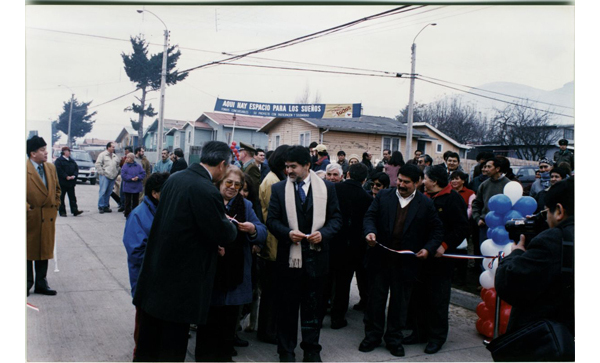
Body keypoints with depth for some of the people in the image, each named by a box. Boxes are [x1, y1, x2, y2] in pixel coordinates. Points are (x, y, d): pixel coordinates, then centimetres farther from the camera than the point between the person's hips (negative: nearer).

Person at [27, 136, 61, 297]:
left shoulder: (51, 167, 9)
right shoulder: (25, 168, -12)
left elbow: (57, 189, 19)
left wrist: (55, 207, 10)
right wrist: (27, 209, -15)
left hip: (48, 218, 6)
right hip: (30, 218, -6)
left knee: (44, 252, 11)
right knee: (28, 252, 6)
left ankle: (41, 284, 21)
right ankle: (27, 284, 18)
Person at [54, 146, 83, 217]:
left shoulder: (72, 161, 16)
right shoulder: (59, 160, -3)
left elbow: (76, 168, 12)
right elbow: (59, 170, -14)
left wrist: (74, 175, -7)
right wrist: (66, 176, -19)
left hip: (71, 182, 5)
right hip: (62, 182, -5)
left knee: (72, 197, 2)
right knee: (61, 198, 1)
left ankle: (75, 211, -1)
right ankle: (62, 211, 6)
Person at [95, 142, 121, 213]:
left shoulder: (115, 156, 18)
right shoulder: (102, 155, -1)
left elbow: (118, 166, 25)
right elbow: (98, 164, -6)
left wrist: (118, 173, 13)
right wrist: (102, 172, -10)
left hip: (113, 177, 6)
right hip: (105, 176, -6)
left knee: (109, 192, 8)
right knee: (103, 191, -8)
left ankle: (106, 206, 14)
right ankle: (101, 206, -4)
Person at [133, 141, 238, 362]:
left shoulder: (174, 178, 3)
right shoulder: (207, 191, -23)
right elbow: (223, 235, -18)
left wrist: (212, 243, 11)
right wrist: (231, 226, 5)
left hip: (156, 271, 8)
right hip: (181, 279, -8)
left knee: (149, 336, 20)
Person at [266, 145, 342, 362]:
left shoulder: (327, 188, 2)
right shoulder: (279, 189, 2)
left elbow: (336, 218, 3)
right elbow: (271, 220, 2)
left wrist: (323, 233, -15)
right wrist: (288, 233, -16)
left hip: (316, 257, 0)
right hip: (288, 257, 0)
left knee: (313, 306, 11)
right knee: (287, 307, 9)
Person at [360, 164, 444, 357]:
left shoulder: (426, 204, 0)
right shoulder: (383, 196, 4)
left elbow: (437, 230, 4)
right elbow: (370, 216, 0)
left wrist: (429, 249, -11)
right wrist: (370, 231, -20)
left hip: (406, 262, -1)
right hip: (380, 259, 1)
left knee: (399, 302, 10)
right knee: (375, 298, 9)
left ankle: (394, 338, 25)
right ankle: (372, 335, 24)